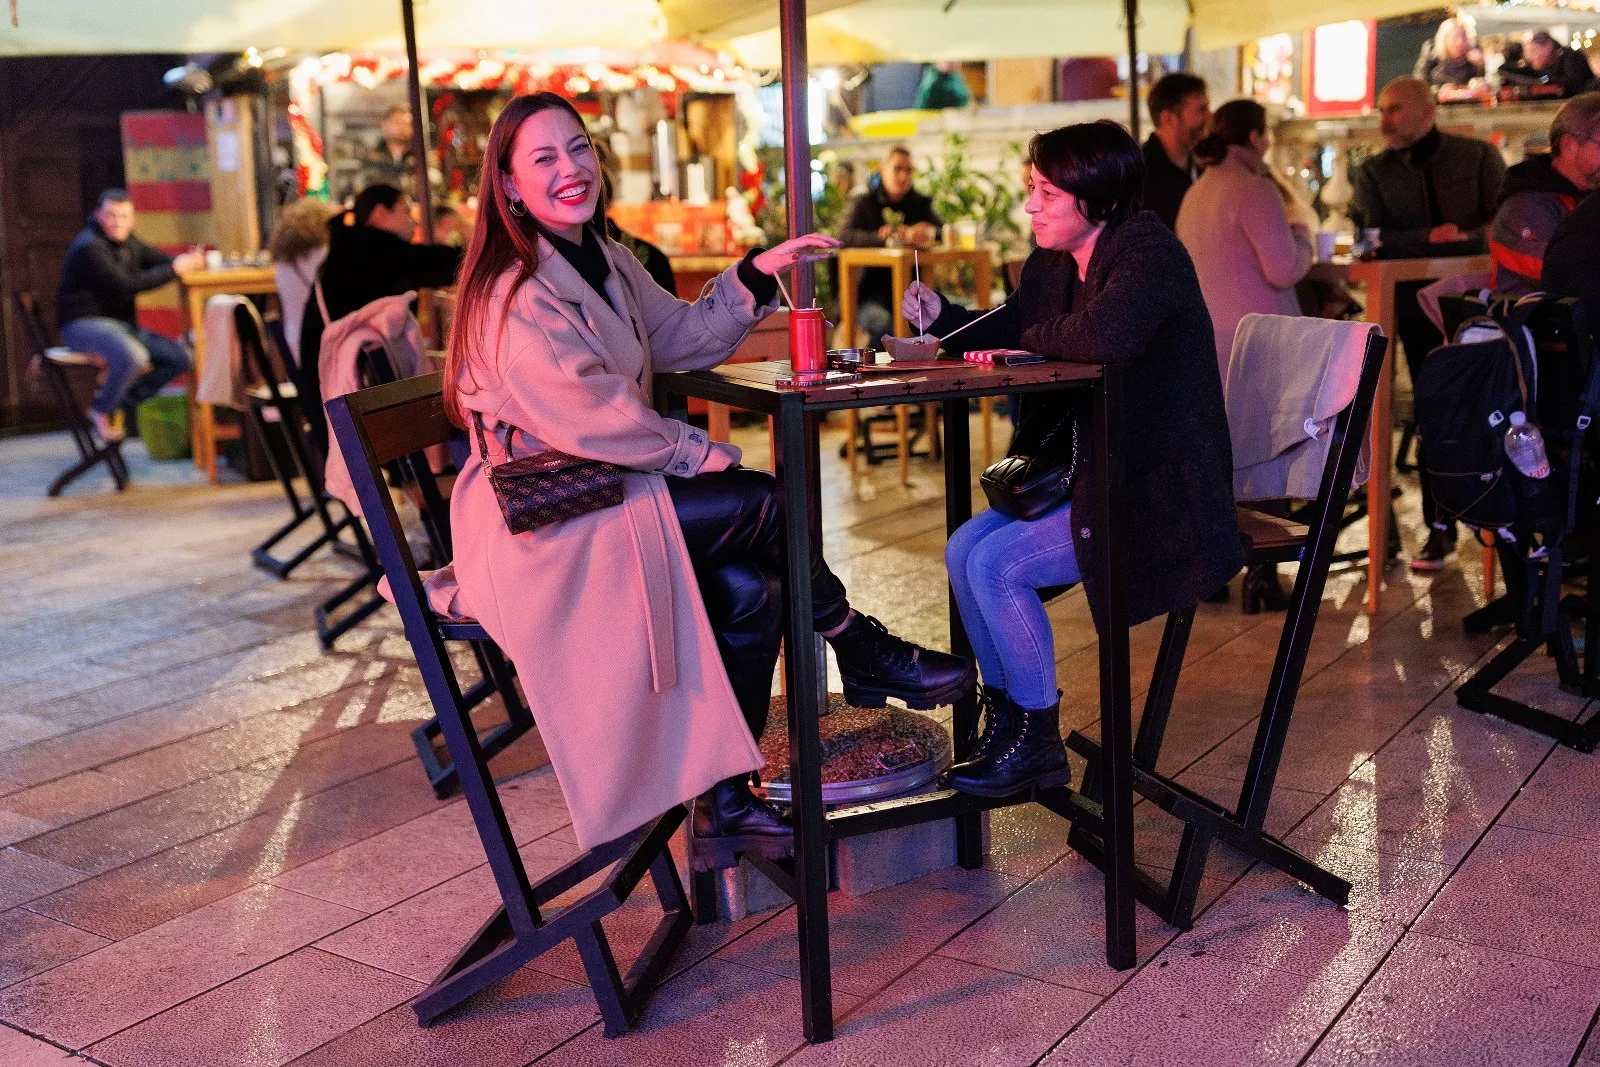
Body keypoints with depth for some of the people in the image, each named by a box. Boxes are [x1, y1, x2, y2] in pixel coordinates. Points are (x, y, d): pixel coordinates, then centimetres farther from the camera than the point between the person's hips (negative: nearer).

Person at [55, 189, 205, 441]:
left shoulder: (128, 244, 12)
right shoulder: (89, 247, -17)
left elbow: (162, 259, 14)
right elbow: (125, 285, -26)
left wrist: (189, 260, -12)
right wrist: (174, 269, -26)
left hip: (121, 324, 9)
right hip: (83, 323, -9)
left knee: (180, 358, -5)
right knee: (134, 356, -37)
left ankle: (123, 401, 4)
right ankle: (102, 410, -12)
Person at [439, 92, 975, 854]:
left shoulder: (600, 259, 14)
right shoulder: (516, 293, -17)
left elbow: (680, 337, 19)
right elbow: (581, 414, -23)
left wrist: (755, 276, 5)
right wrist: (695, 452, -16)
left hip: (597, 490, 9)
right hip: (535, 526, -9)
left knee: (748, 587, -12)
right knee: (761, 504, -19)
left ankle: (723, 800, -3)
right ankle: (862, 654, 4)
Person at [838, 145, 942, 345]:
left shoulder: (921, 204, 16)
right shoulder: (863, 204, 7)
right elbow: (844, 237, -11)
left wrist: (930, 233, -27)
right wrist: (880, 236, -32)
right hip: (872, 292, -3)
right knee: (882, 322, -34)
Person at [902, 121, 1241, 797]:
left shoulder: (1149, 253, -18)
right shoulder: (1054, 261, 8)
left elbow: (1105, 336, -38)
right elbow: (1012, 328, 24)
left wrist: (1034, 338, -17)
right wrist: (945, 317, 3)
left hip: (1162, 491, -9)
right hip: (1094, 474, 9)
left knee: (998, 564, -18)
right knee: (963, 550, 1)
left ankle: (1037, 746, -1)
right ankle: (1004, 722, 14)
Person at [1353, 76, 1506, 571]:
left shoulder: (1478, 156, 2)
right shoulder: (1373, 173, 7)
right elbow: (1375, 239, -7)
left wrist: (1461, 238, -23)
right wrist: (1432, 237, -21)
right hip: (1419, 310, 1)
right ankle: (1439, 527, 11)